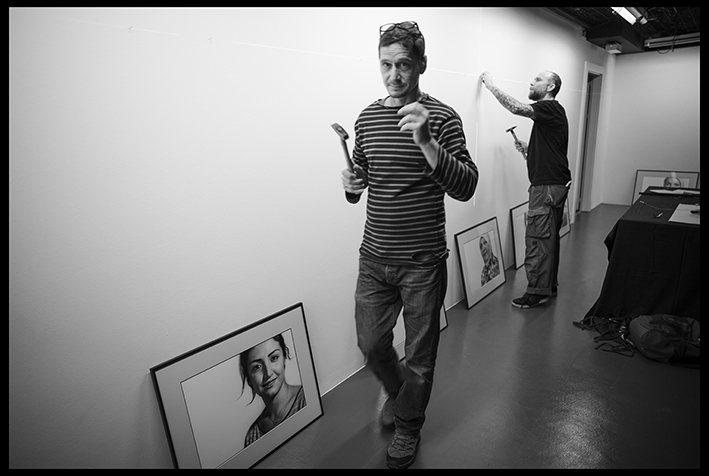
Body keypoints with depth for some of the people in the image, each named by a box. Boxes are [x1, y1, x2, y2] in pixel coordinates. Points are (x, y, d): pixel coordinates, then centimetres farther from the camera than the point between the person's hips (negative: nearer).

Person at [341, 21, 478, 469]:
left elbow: (466, 188, -17)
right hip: (374, 258, 4)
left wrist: (426, 142, -30)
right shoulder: (367, 117, 7)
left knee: (419, 355, 11)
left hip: (423, 263, -4)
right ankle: (397, 392, 48)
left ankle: (408, 426, 37)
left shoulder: (442, 117, -8)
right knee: (371, 345, 16)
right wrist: (354, 182, -5)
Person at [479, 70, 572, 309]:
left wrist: (490, 84, -17)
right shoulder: (550, 112, 19)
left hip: (548, 187, -10)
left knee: (537, 238, -7)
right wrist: (526, 149, 8)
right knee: (548, 237, 14)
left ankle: (537, 292, -1)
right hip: (550, 184, 10)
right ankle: (549, 285, 24)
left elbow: (516, 108, -25)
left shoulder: (551, 108, -10)